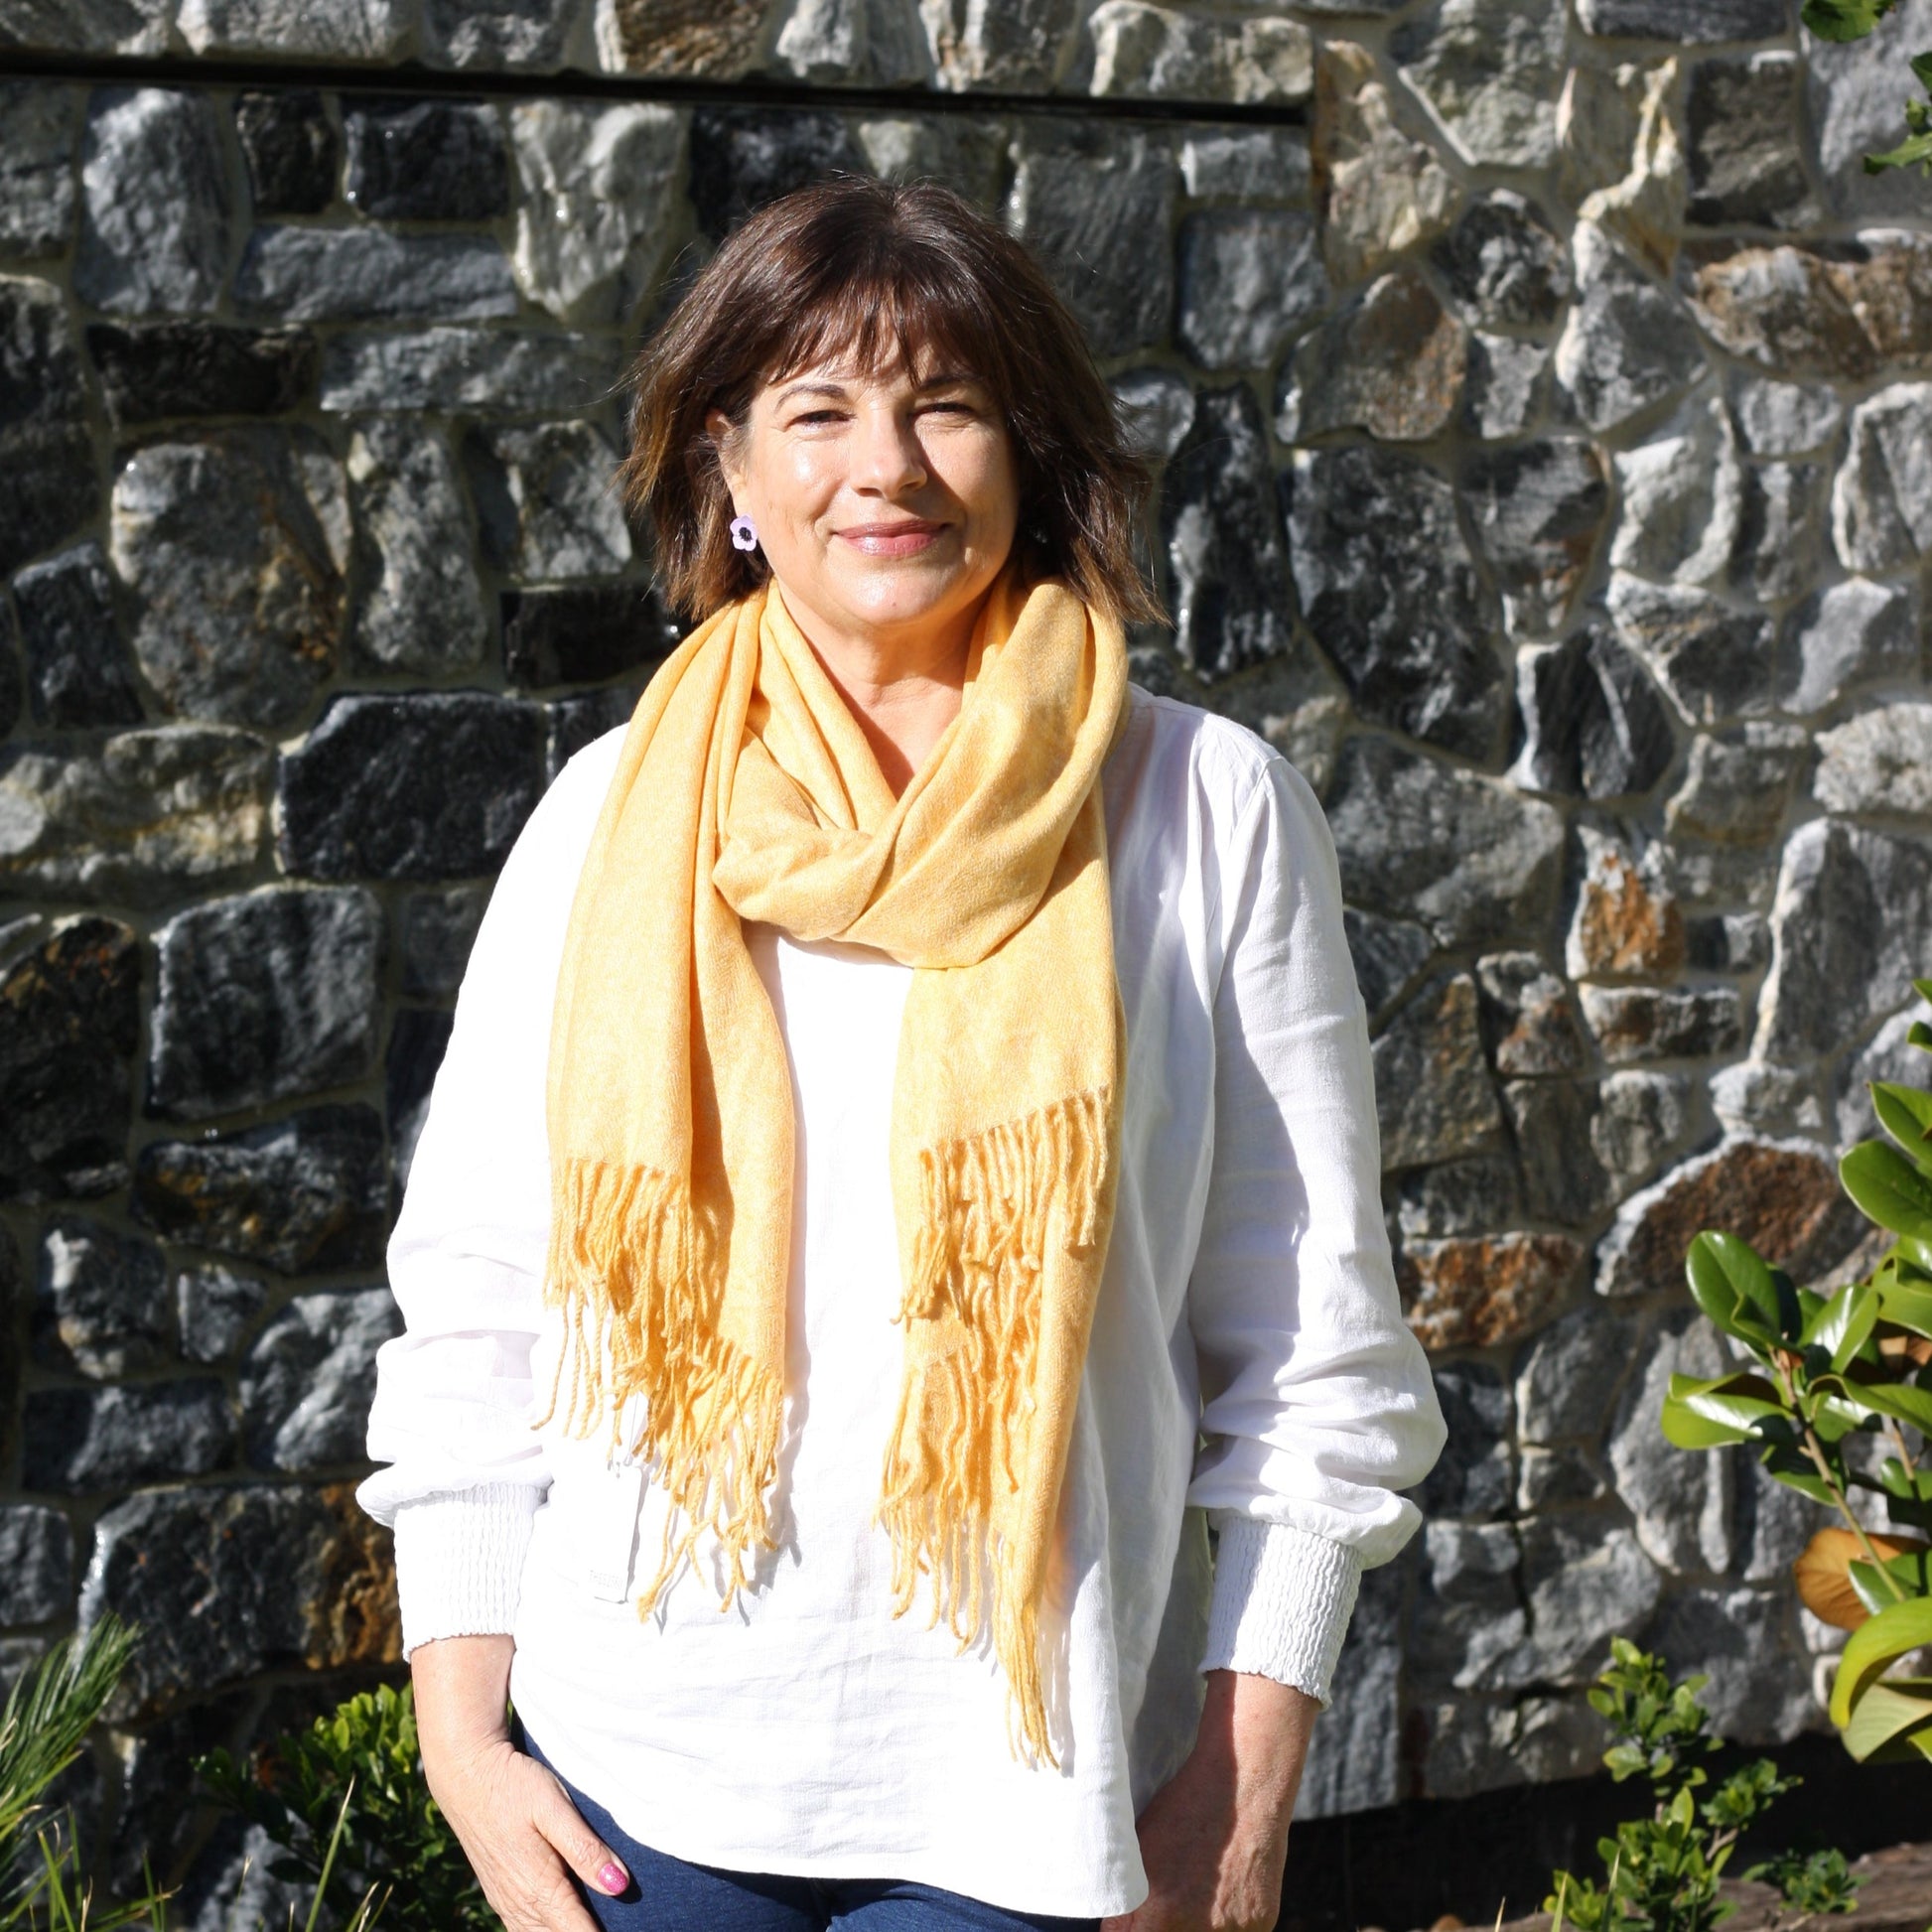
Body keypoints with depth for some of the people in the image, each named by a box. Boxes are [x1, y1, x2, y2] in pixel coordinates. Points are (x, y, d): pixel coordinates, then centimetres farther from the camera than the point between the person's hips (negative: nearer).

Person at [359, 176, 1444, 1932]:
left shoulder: (1209, 812, -2)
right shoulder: (613, 823, 2)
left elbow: (1313, 1346, -1)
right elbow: (473, 1308, 5)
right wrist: (462, 1736, 0)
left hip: (1024, 1788, -1)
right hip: (638, 1780, 2)